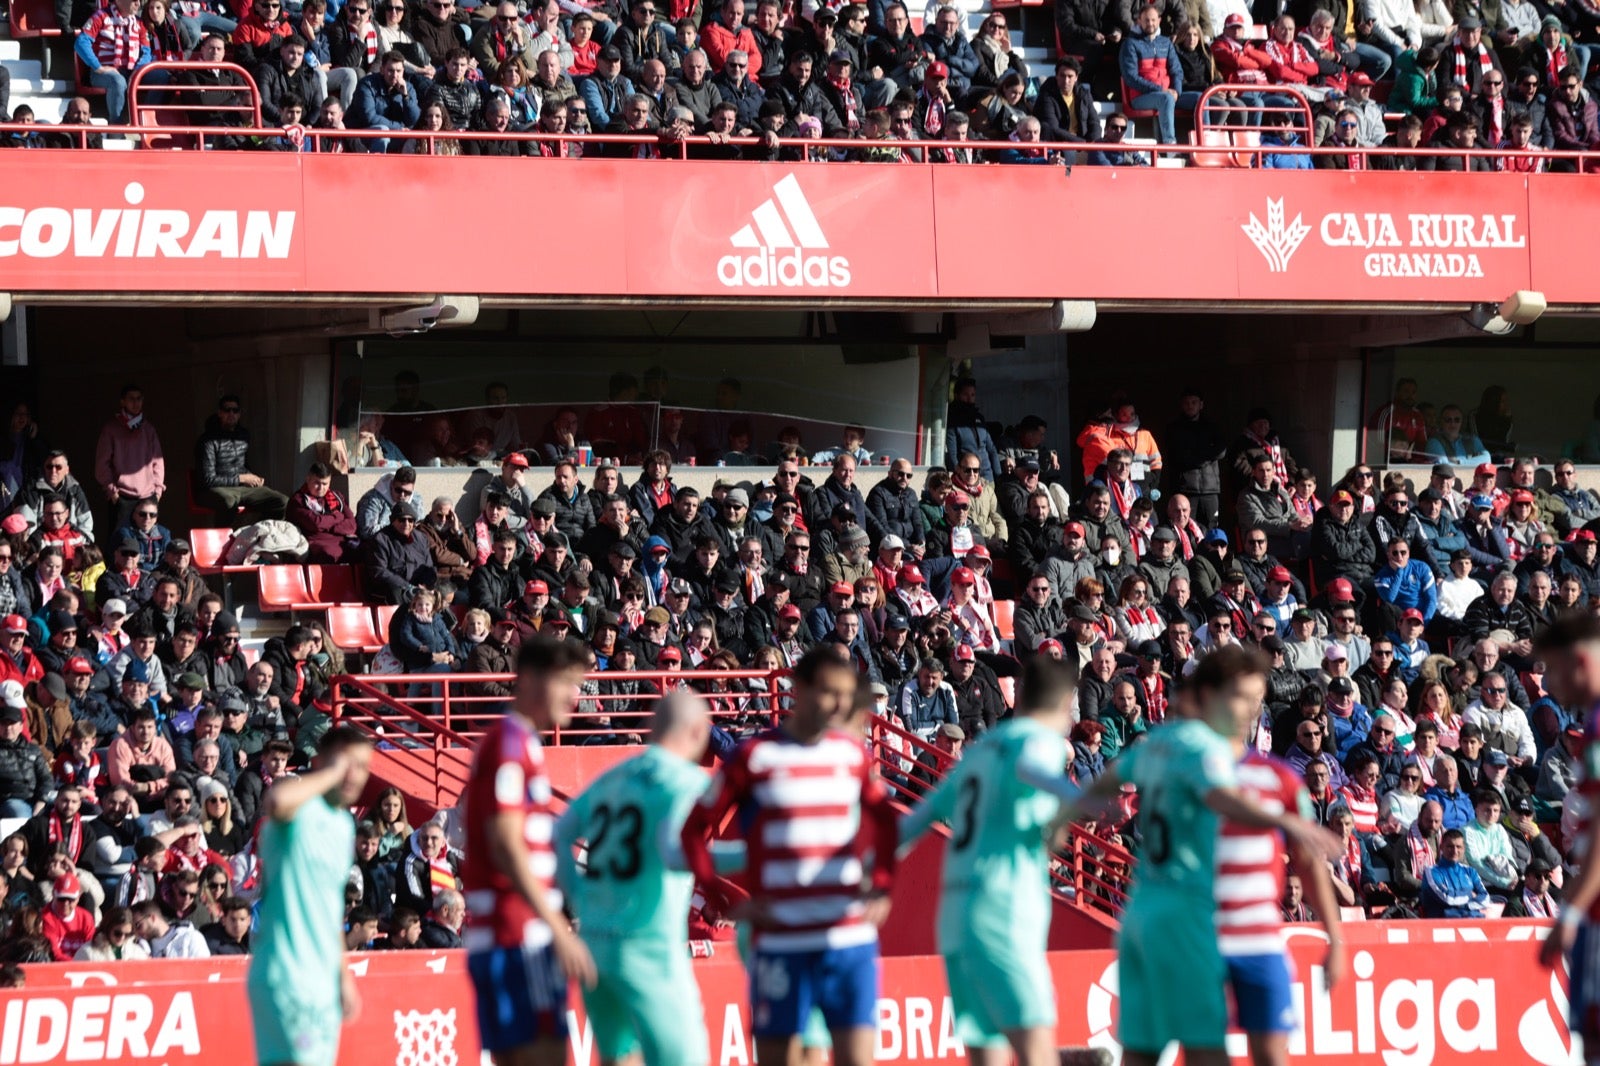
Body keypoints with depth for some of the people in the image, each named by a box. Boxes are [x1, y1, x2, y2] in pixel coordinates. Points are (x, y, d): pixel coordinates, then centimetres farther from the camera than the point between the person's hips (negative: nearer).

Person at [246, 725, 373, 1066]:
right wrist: (331, 775, -19)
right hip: (285, 973, -9)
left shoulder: (345, 824, 18)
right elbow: (276, 801, -34)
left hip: (324, 979, 9)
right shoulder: (300, 807, -7)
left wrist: (343, 974, 24)